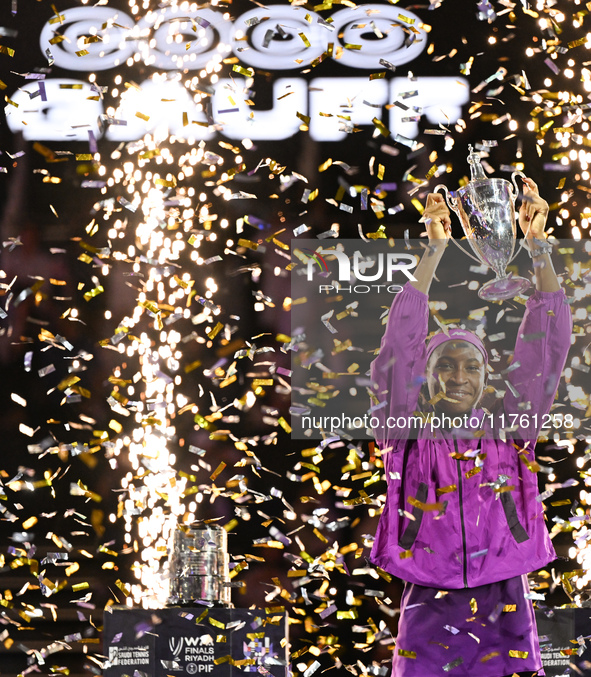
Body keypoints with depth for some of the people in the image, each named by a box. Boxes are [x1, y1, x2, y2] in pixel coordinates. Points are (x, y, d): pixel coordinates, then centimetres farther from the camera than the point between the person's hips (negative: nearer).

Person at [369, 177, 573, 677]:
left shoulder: (509, 431, 7)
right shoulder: (411, 434, 4)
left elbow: (544, 345, 2)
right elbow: (402, 341, -5)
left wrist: (538, 245, -4)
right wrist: (435, 248, -10)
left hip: (507, 612, 1)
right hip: (429, 614, -1)